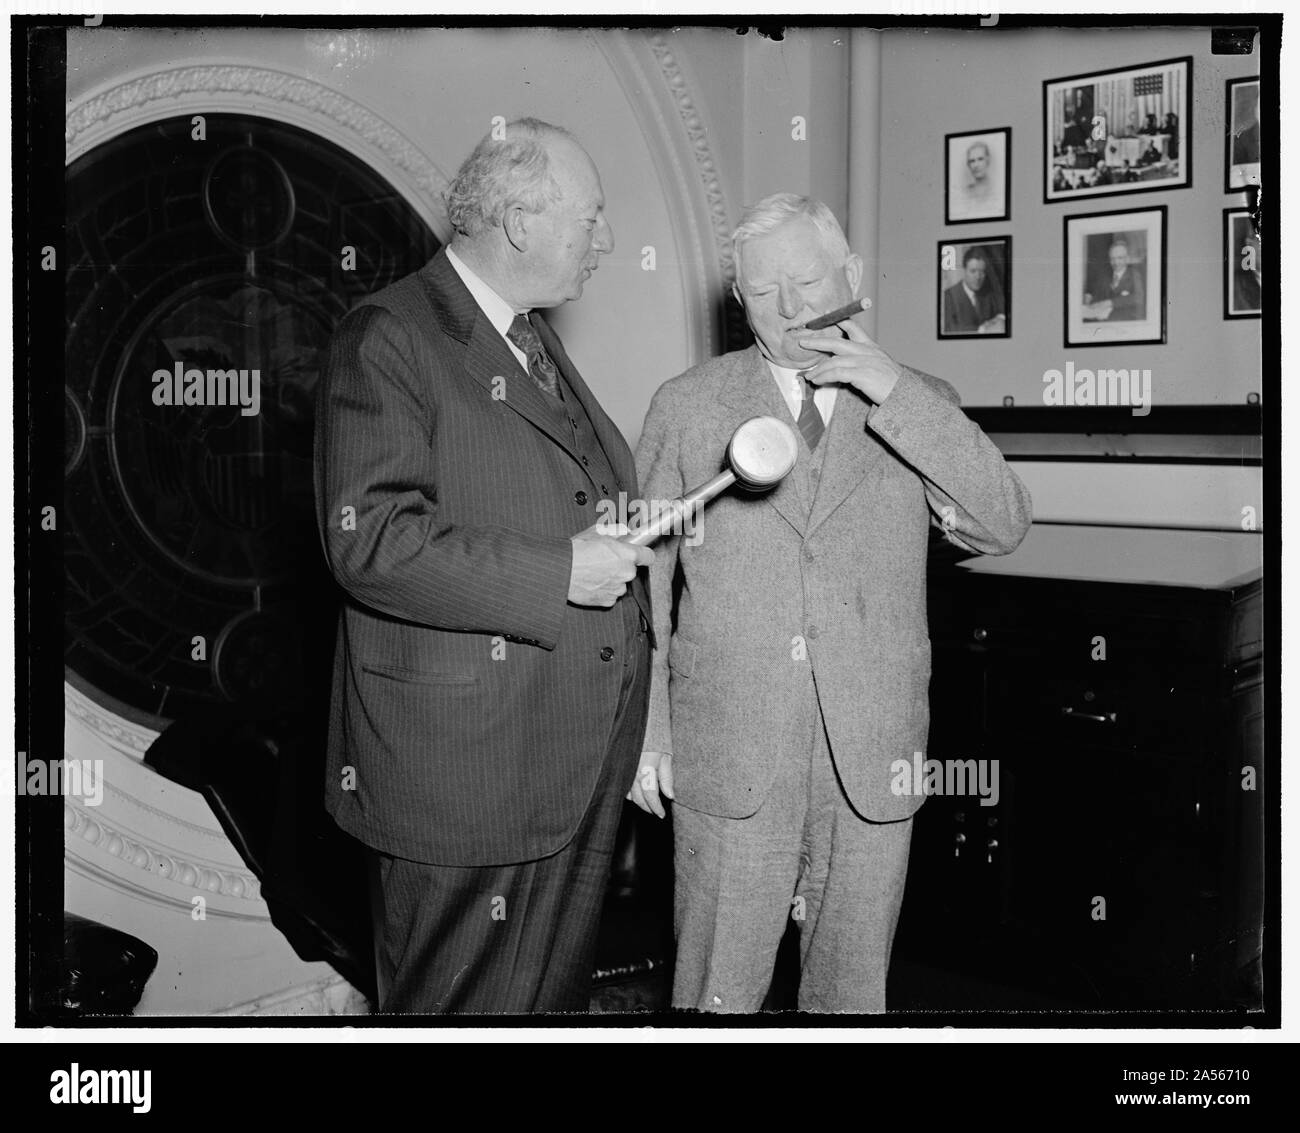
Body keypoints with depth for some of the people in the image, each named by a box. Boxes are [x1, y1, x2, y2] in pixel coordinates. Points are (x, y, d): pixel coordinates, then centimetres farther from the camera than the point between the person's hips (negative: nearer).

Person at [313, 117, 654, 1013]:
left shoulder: (537, 340, 16)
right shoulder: (389, 338, -13)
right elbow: (372, 539, -23)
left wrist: (629, 526, 9)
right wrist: (558, 572, -22)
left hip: (585, 761, 8)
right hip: (463, 768, -8)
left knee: (560, 991, 19)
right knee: (461, 1001, 6)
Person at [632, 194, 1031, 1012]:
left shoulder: (919, 407, 6)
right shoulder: (688, 406, 5)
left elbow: (1003, 528, -9)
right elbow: (643, 578, 6)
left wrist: (894, 393, -15)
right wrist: (646, 730, 2)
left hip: (873, 759, 1)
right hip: (728, 755, -1)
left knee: (854, 986, 13)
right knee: (720, 992, 5)